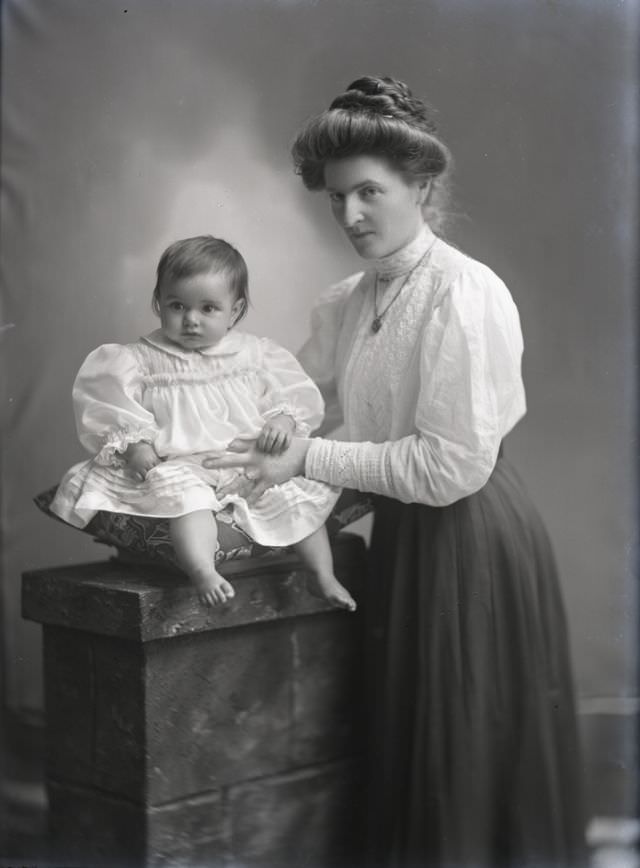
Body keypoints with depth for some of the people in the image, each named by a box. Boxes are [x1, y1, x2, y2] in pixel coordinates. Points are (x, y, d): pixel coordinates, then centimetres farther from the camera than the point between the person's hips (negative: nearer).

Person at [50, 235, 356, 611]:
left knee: (301, 491, -8)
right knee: (186, 495, -35)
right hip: (181, 465, -3)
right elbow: (115, 407, -2)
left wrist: (284, 419, -11)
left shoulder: (255, 353, 10)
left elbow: (294, 393, 9)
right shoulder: (142, 359, 2)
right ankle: (203, 572, -47)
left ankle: (323, 575, 3)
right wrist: (133, 443, -18)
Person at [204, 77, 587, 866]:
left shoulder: (464, 296, -17)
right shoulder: (347, 304, 7)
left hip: (471, 540, -8)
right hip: (404, 533, 8)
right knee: (409, 754, 19)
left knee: (469, 760, 6)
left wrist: (309, 460, -17)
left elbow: (452, 465, -22)